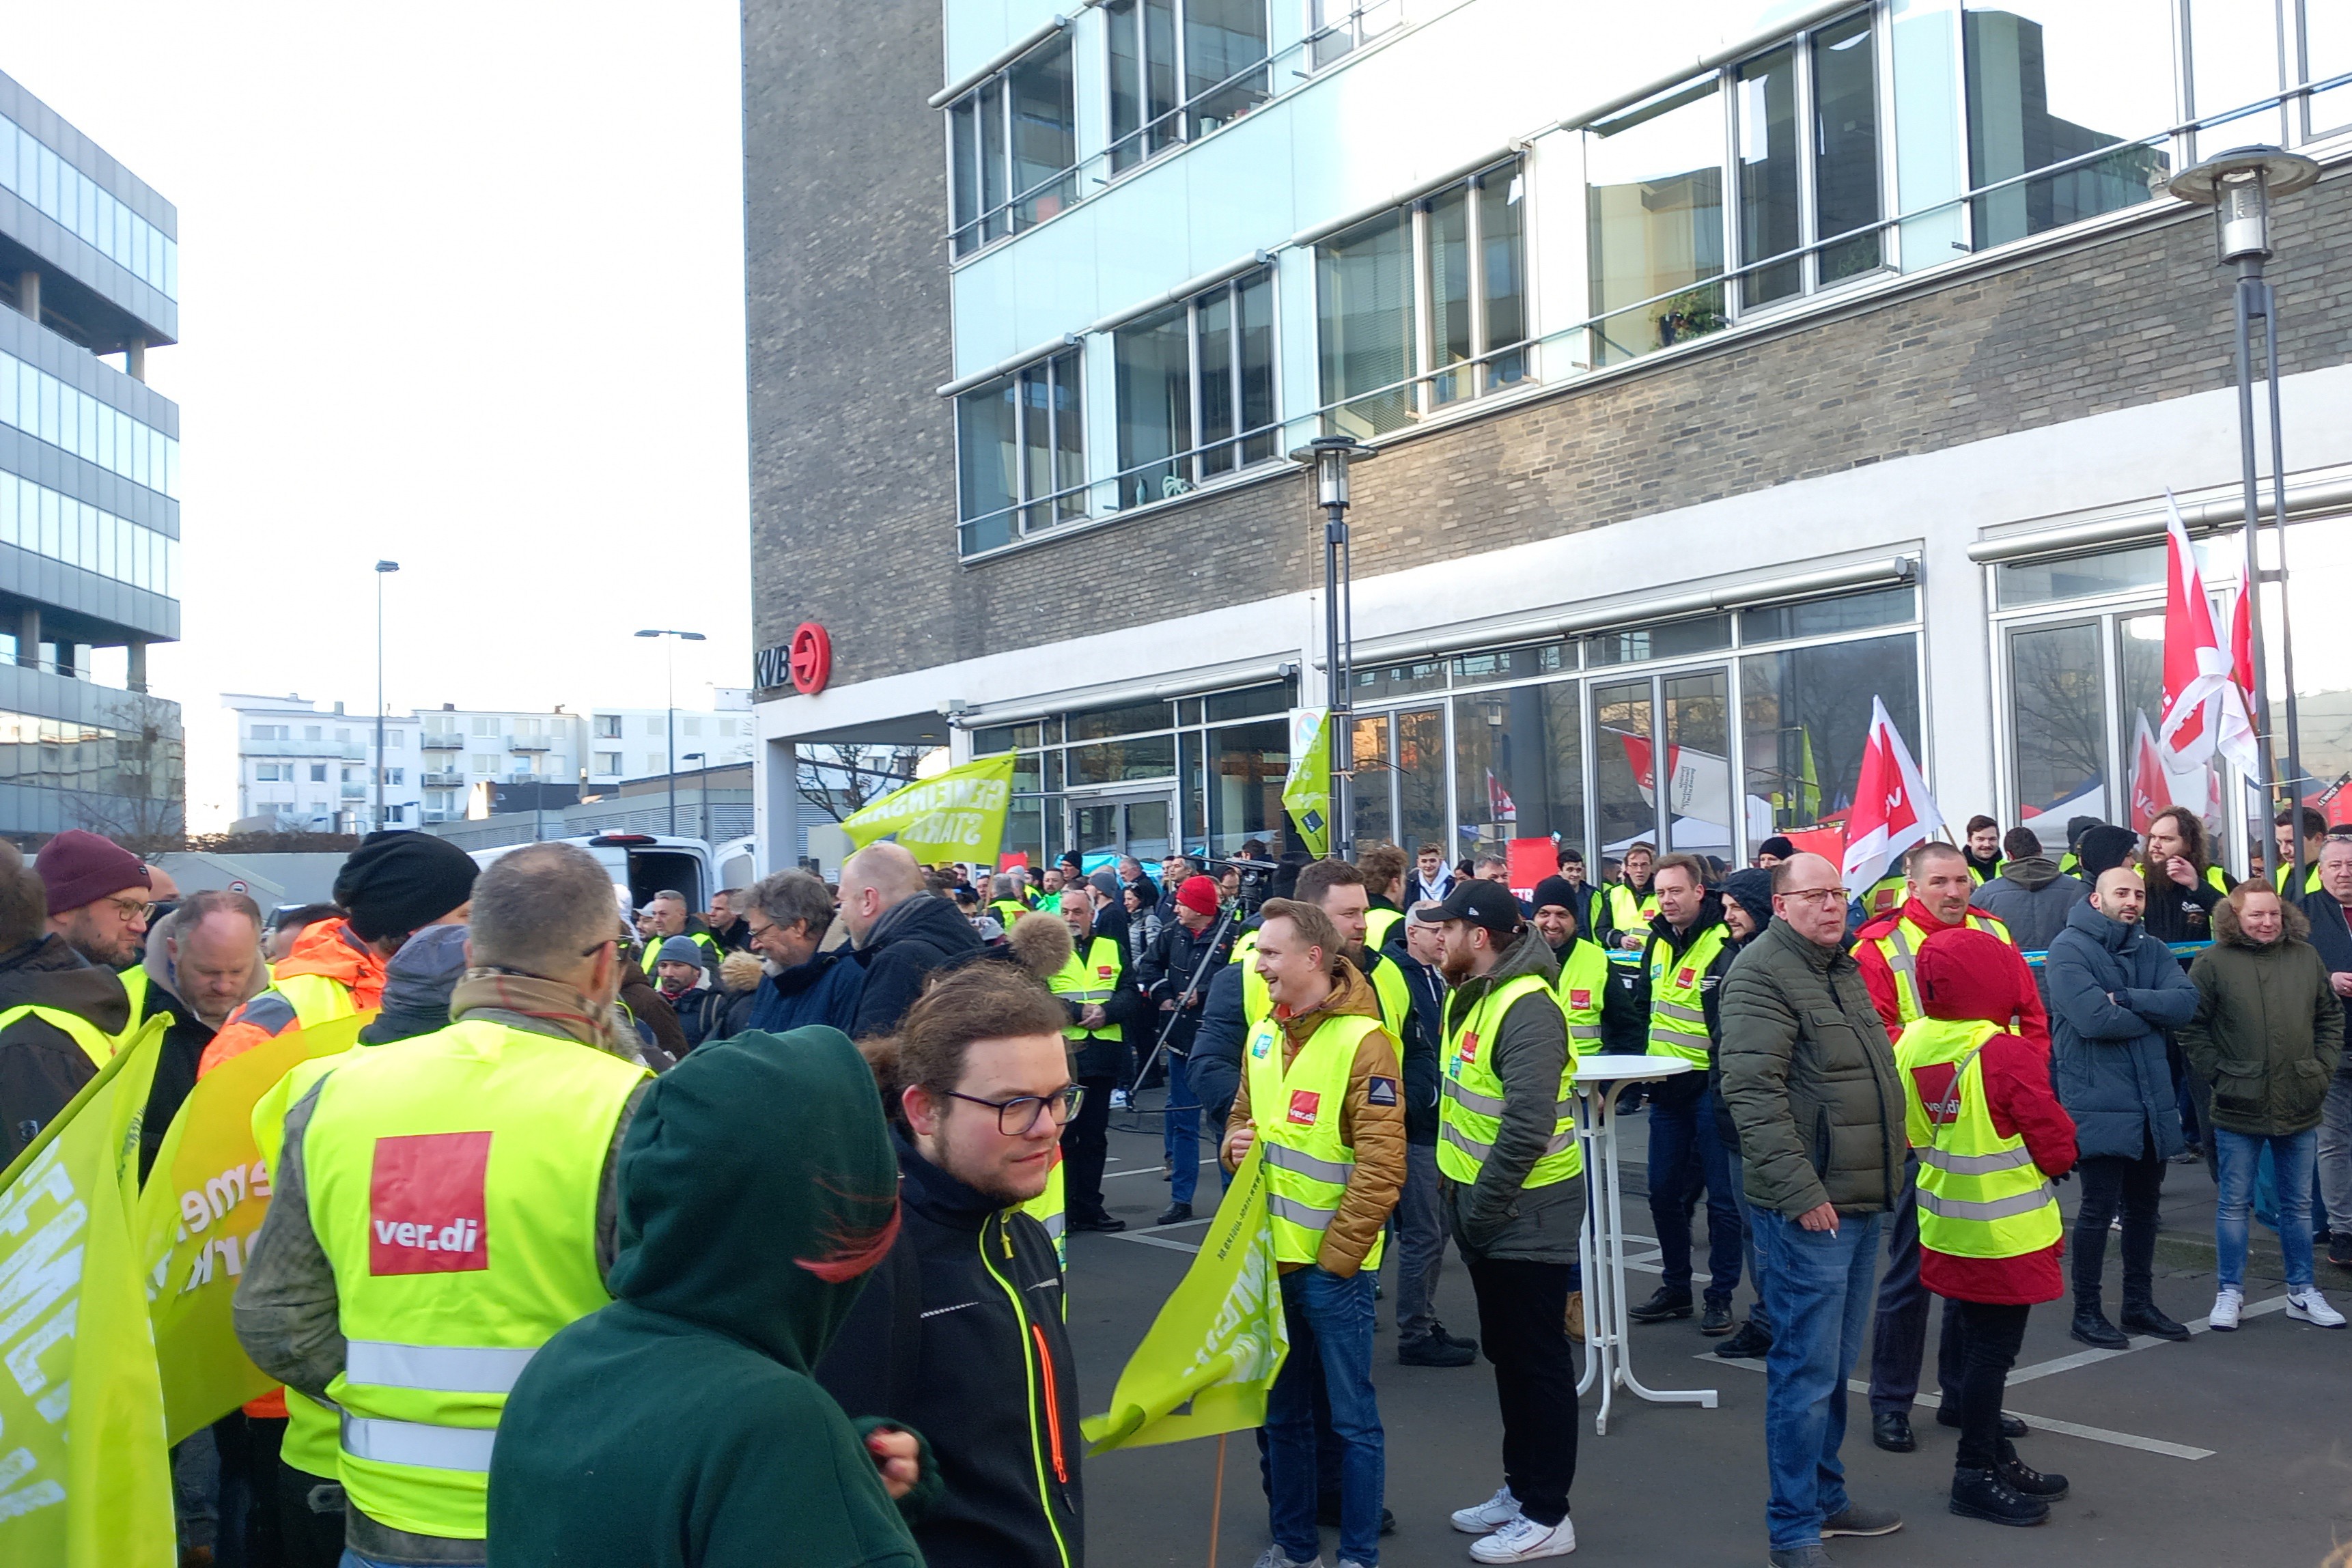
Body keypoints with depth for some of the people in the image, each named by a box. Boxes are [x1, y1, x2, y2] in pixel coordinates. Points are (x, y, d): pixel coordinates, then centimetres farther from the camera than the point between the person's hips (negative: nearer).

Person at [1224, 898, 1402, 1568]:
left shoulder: (1362, 1039, -14)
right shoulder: (1262, 1035, 7)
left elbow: (1381, 1162, -16)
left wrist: (1338, 1255, -15)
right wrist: (1236, 1142, -3)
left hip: (1334, 1264, -6)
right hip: (1271, 1258, 7)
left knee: (1353, 1417, 6)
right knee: (1284, 1413, 17)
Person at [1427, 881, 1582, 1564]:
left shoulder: (1527, 1008, -22)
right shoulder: (1470, 994, 8)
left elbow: (1528, 1126, -28)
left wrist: (1479, 1207, -21)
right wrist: (1459, 1193, 11)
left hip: (1526, 1213, -9)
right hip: (1485, 1207, 10)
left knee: (1538, 1361, 2)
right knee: (1506, 1353, 19)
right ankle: (1520, 1488, 32)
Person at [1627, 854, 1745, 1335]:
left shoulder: (1724, 947, -15)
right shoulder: (1658, 942, 9)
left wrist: (1723, 1076, -25)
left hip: (1710, 1088, -7)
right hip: (1666, 1091, 7)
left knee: (1722, 1196, 2)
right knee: (1664, 1193, 13)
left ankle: (1721, 1295, 13)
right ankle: (1675, 1287, 26)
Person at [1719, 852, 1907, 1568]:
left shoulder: (1843, 968, 16)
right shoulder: (1761, 974, -14)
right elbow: (1753, 1092, -21)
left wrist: (1888, 1171, 22)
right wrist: (1801, 1190, -24)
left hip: (1862, 1201, 9)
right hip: (1808, 1208, -9)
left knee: (1836, 1363, 18)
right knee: (1806, 1369, -4)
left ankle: (1827, 1498, 31)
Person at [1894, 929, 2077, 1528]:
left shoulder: (1911, 1044, -2)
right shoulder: (2007, 1055, -23)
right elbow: (2055, 1143, -16)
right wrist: (2057, 1157, 5)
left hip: (1948, 1225, 7)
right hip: (2004, 1230, -7)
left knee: (1979, 1342, 19)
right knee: (1992, 1349, 3)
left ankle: (1995, 1456, 32)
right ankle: (1976, 1477, 11)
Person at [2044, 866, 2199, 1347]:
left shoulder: (2152, 949, 10)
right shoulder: (2070, 949, -10)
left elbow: (2187, 1000, -7)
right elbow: (2093, 1018, -22)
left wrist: (2126, 999, -20)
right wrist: (2154, 1016, -7)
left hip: (2151, 1100, 7)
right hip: (2098, 1103, -7)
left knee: (2144, 1205, 16)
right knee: (2099, 1207, -3)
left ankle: (2140, 1304, 29)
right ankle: (2086, 1311, 10)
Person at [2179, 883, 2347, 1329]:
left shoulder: (2306, 957, 5)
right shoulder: (2213, 962, -7)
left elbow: (2331, 1017, 13)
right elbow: (2191, 1027, -5)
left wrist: (2323, 1068, 4)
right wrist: (2219, 1074, -10)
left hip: (2301, 1107, 4)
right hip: (2239, 1108, -4)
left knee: (2299, 1203, 14)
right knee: (2234, 1204, 6)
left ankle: (2302, 1291, 25)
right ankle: (2229, 1292, 16)